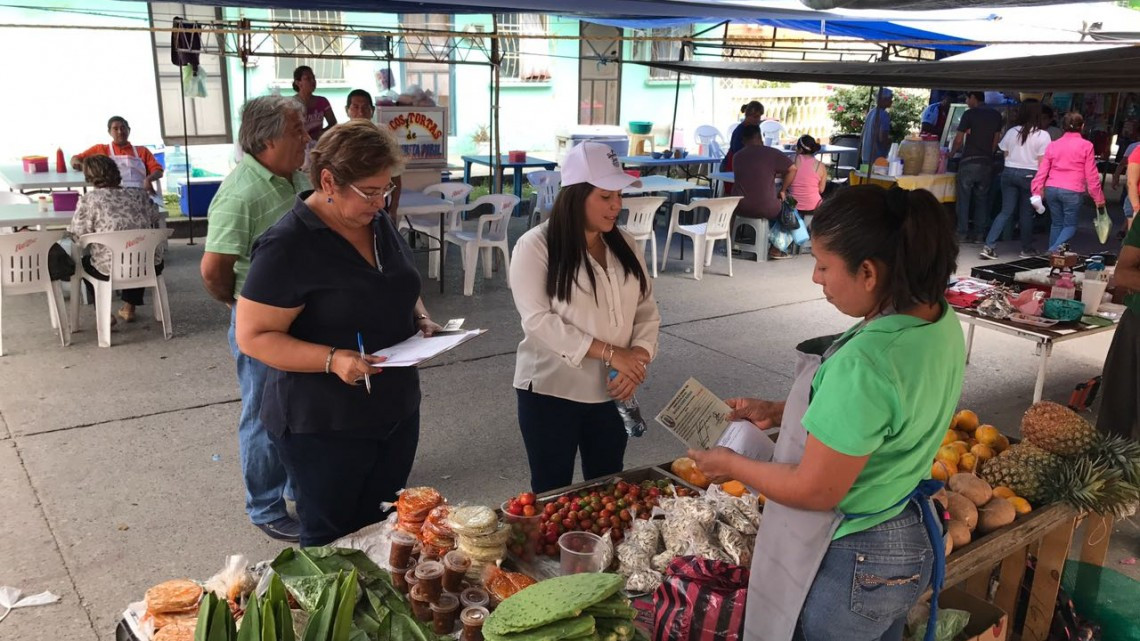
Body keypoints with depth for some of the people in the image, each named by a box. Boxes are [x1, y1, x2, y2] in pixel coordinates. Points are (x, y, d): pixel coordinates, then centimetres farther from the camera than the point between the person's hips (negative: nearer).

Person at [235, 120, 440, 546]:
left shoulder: (379, 223, 3)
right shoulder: (287, 245, -19)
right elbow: (253, 337, -18)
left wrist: (421, 318, -3)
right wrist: (331, 359, -31)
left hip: (398, 412, 7)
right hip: (324, 427, -6)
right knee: (332, 542, 11)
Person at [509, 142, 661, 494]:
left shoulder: (625, 245, 6)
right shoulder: (535, 246, -11)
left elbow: (647, 312, 6)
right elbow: (537, 320, -20)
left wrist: (637, 357, -13)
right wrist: (609, 352, -23)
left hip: (611, 393, 5)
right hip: (551, 392, -5)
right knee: (552, 494, 9)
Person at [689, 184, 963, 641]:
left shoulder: (865, 363, -34)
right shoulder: (940, 320, -6)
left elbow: (815, 491, -25)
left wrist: (732, 465, -10)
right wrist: (778, 412, 4)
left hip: (853, 566, -8)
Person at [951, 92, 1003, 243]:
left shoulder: (969, 114, -8)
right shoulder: (996, 116, 9)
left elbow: (959, 140, -8)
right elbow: (996, 141, 11)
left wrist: (951, 153, 8)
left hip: (969, 161, -5)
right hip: (987, 163, 5)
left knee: (964, 199, 2)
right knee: (982, 199, 10)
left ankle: (963, 233, 2)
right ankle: (979, 233, 10)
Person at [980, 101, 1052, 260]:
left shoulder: (1011, 132, 3)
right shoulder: (1042, 135, -7)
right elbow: (1042, 162, -8)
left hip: (1009, 172, 3)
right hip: (1029, 175, -3)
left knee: (1006, 211, 6)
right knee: (1026, 213, 8)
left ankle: (988, 246, -6)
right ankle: (1027, 249, 20)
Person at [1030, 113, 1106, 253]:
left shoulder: (1053, 144, 9)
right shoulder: (1086, 146, 0)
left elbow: (1042, 170, 6)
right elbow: (1091, 174, 0)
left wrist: (1037, 192, 7)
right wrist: (1098, 197, 7)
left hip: (1051, 189, 4)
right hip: (1072, 191, -4)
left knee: (1056, 224, 16)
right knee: (1070, 225, 6)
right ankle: (1056, 247, -20)